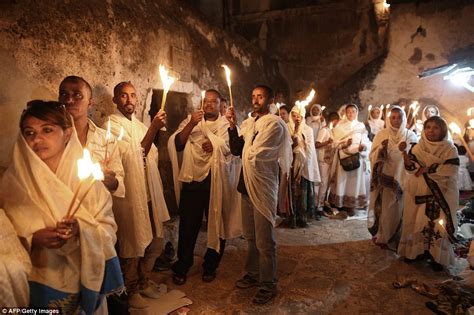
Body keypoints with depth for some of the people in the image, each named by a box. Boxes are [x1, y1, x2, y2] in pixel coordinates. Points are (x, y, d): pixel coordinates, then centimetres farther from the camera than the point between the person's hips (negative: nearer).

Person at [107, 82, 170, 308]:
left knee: (154, 241, 14)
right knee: (132, 244, 4)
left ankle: (144, 281, 34)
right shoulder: (112, 124, -8)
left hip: (149, 193, 7)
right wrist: (154, 128, -25)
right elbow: (133, 156, -18)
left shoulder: (140, 125, 15)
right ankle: (130, 290, 25)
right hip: (129, 194, -7)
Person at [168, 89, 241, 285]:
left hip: (217, 181, 0)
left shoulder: (227, 125, 8)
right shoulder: (190, 121, 12)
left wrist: (214, 145, -11)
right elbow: (177, 144, -3)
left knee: (216, 224, 8)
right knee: (188, 224, 5)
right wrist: (191, 124, -12)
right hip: (192, 180, 1)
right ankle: (182, 267, 22)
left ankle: (210, 266, 26)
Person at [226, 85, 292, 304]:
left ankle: (268, 285, 20)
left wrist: (247, 153, 1)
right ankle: (253, 274, 37)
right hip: (247, 186, 8)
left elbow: (255, 155, -19)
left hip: (263, 188, -7)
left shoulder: (274, 124, -12)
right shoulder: (250, 123, 11)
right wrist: (232, 125, -5)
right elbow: (236, 150, 4)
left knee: (264, 241, 4)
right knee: (250, 236, 20)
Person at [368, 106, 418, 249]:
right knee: (384, 208, 5)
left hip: (403, 178, 1)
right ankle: (382, 237, 20)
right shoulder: (381, 134, 2)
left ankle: (399, 238, 21)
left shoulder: (411, 136, 3)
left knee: (401, 209, 5)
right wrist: (381, 148, -20)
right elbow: (372, 156, -2)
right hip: (384, 178, 0)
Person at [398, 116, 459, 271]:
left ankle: (438, 257, 14)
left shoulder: (450, 149, -4)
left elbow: (450, 170, -17)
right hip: (418, 191, 3)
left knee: (438, 224, 0)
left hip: (441, 193, -3)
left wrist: (426, 169, -16)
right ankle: (416, 250, 24)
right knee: (416, 222, 9)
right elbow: (411, 168, -7)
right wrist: (404, 152, -22)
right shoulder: (418, 147, 3)